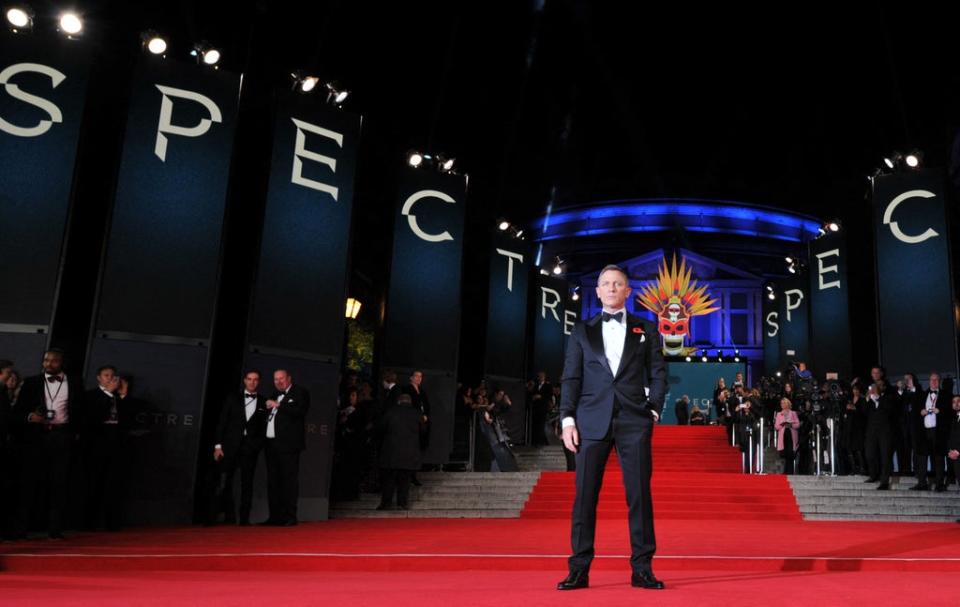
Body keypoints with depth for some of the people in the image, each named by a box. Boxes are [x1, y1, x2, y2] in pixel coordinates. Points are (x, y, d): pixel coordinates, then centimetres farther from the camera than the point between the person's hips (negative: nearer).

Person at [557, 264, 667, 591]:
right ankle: (579, 569, 6)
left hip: (634, 421, 0)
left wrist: (654, 411, -2)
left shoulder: (646, 329, 13)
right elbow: (571, 378, 8)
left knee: (639, 494, 0)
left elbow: (658, 373, 10)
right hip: (592, 420, 0)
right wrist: (568, 419, -1)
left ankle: (642, 568, 9)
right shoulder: (581, 331, 13)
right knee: (585, 495, 0)